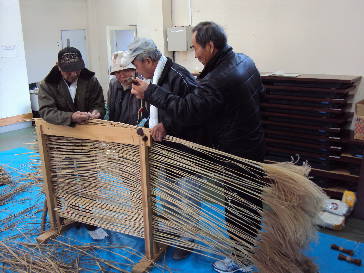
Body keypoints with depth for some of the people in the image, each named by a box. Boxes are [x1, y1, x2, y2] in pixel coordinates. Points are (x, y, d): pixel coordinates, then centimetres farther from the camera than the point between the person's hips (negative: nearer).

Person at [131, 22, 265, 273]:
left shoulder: (218, 80, -30)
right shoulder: (245, 61, 2)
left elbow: (187, 109, -30)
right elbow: (260, 92, 15)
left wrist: (150, 92, -22)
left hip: (236, 152, -10)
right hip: (254, 143, 10)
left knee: (236, 206, 8)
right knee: (252, 198, 23)